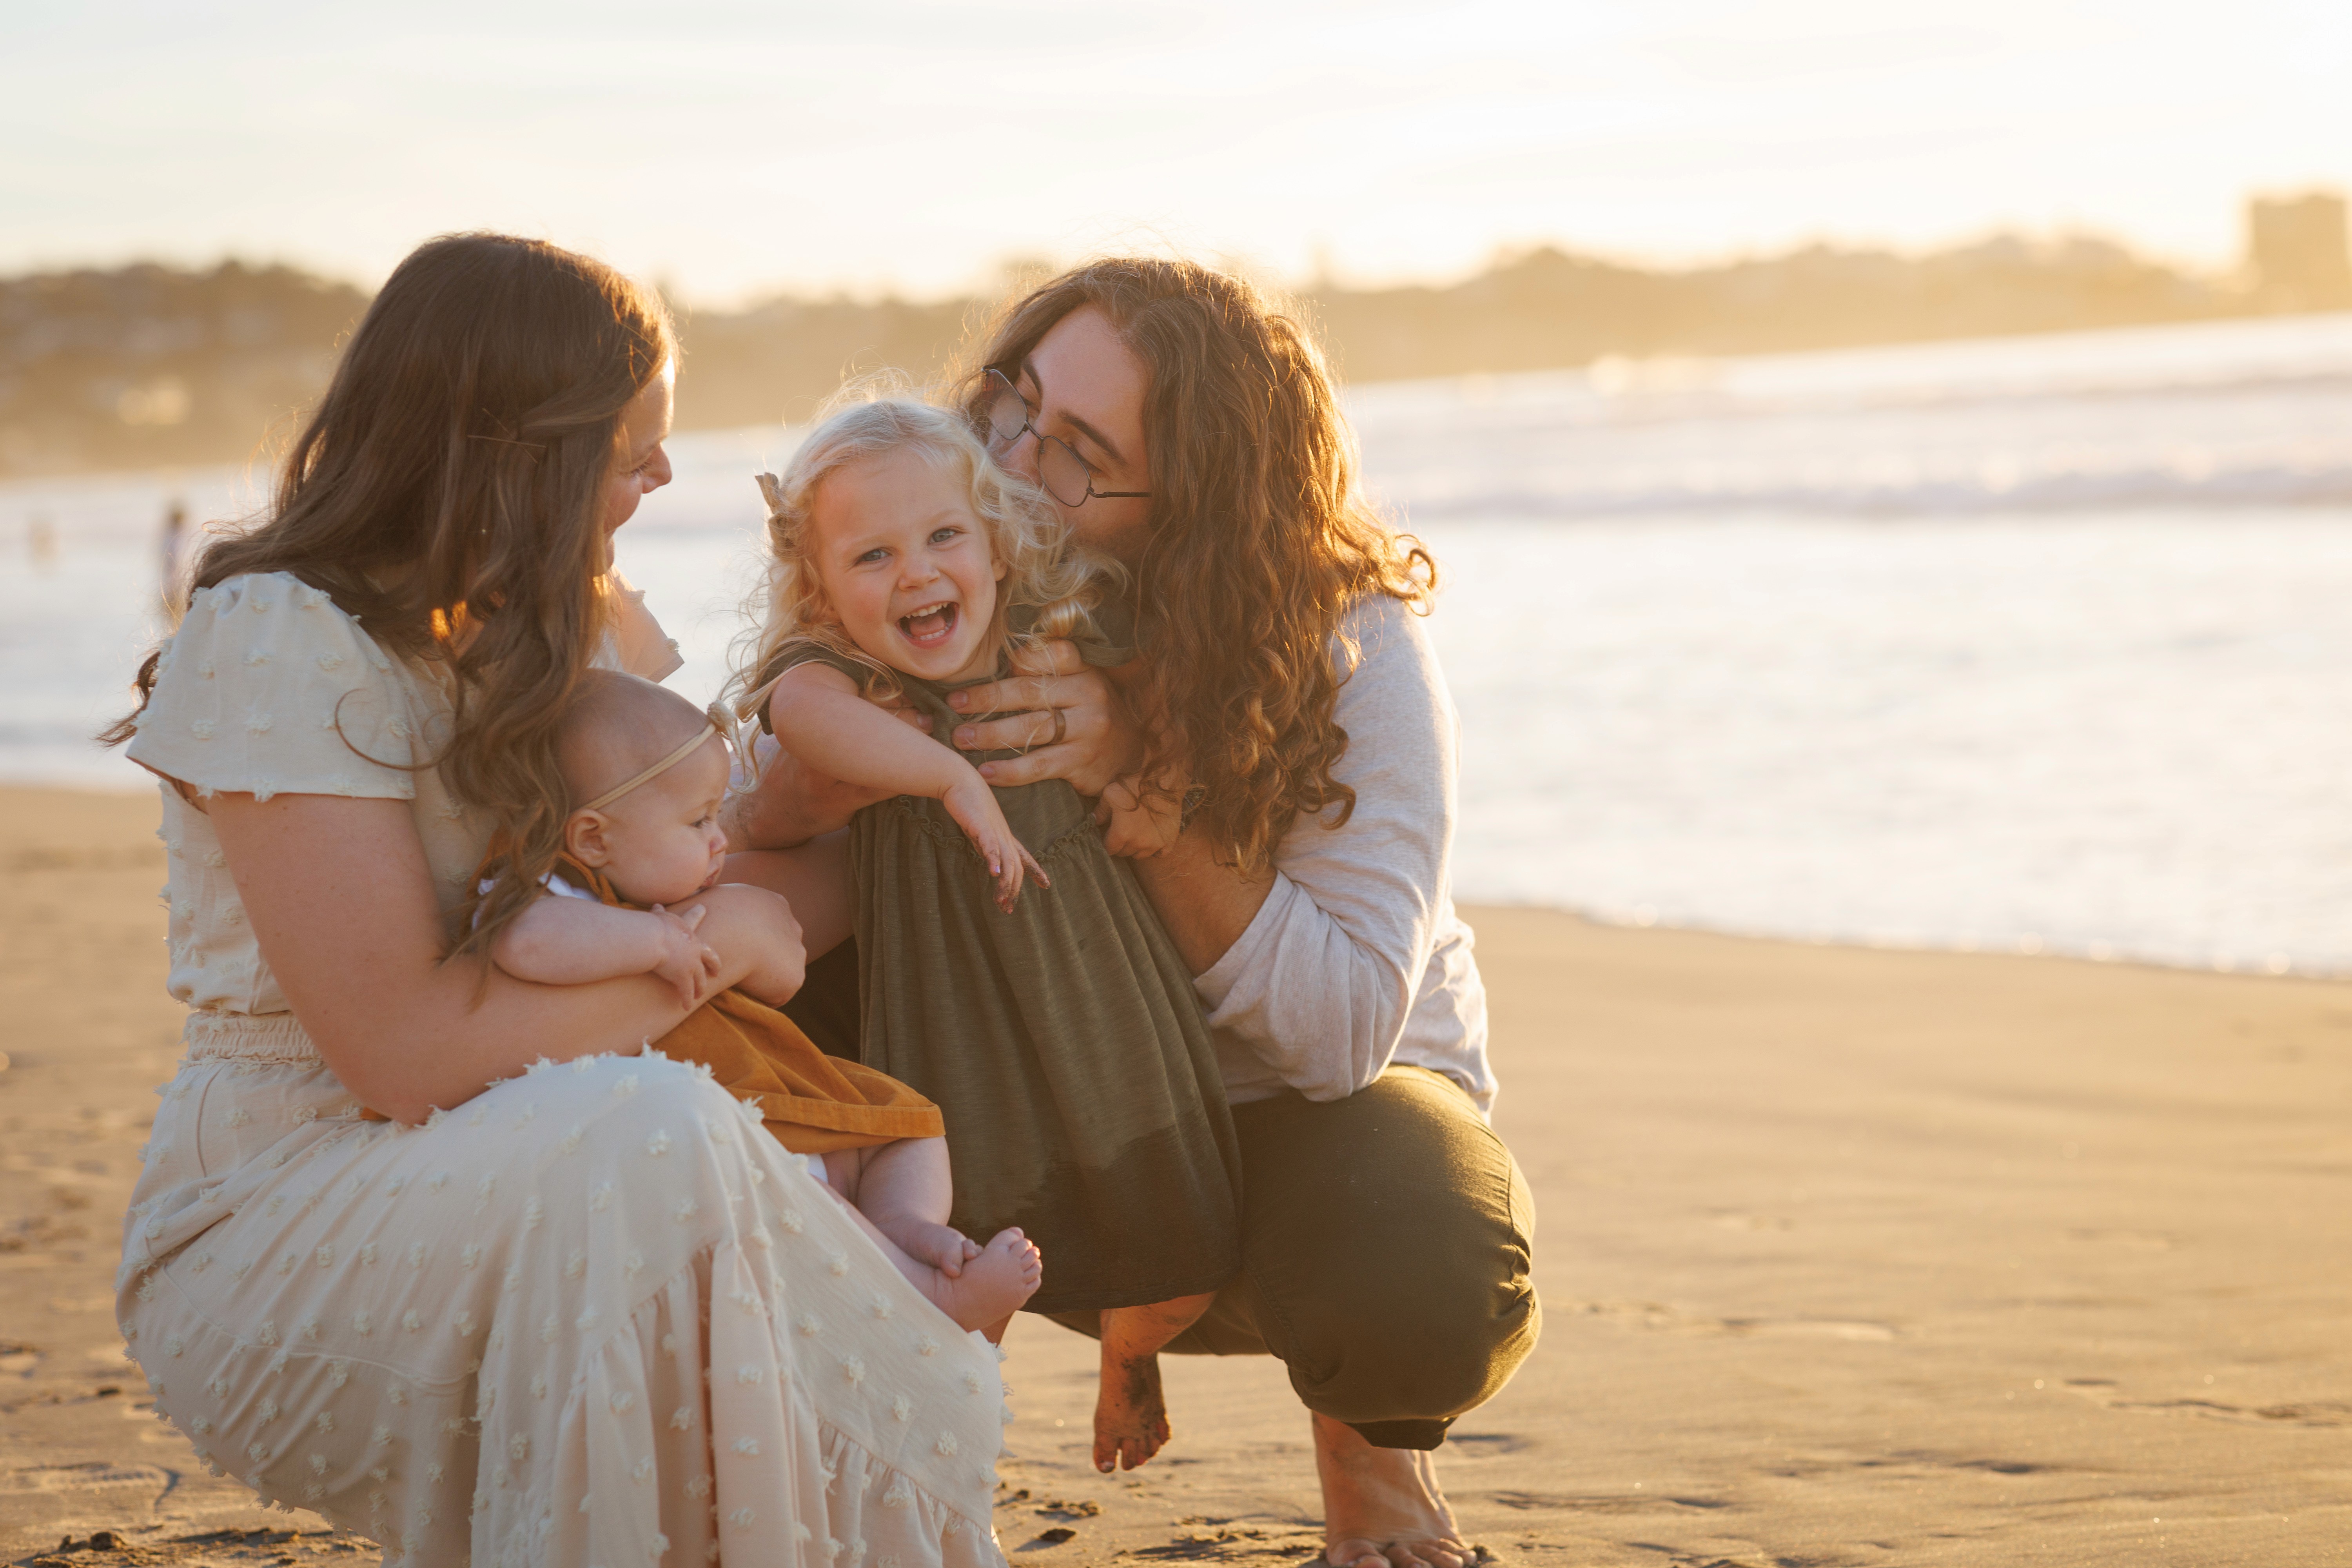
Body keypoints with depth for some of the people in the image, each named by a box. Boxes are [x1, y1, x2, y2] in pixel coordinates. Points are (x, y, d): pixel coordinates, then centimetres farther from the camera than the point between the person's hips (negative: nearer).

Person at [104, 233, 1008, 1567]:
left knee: (911, 1409, -13)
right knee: (653, 1135, -35)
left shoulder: (562, 634, 13)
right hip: (276, 1233, -7)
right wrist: (709, 937, -14)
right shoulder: (279, 644, -15)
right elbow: (404, 1049, -22)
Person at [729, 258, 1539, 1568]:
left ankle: (1367, 1452, 4)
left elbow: (1344, 1032, -28)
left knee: (1424, 1294, -36)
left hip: (1303, 1116, -2)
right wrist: (795, 807, -38)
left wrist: (1143, 785, -38)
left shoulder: (1353, 655, -22)